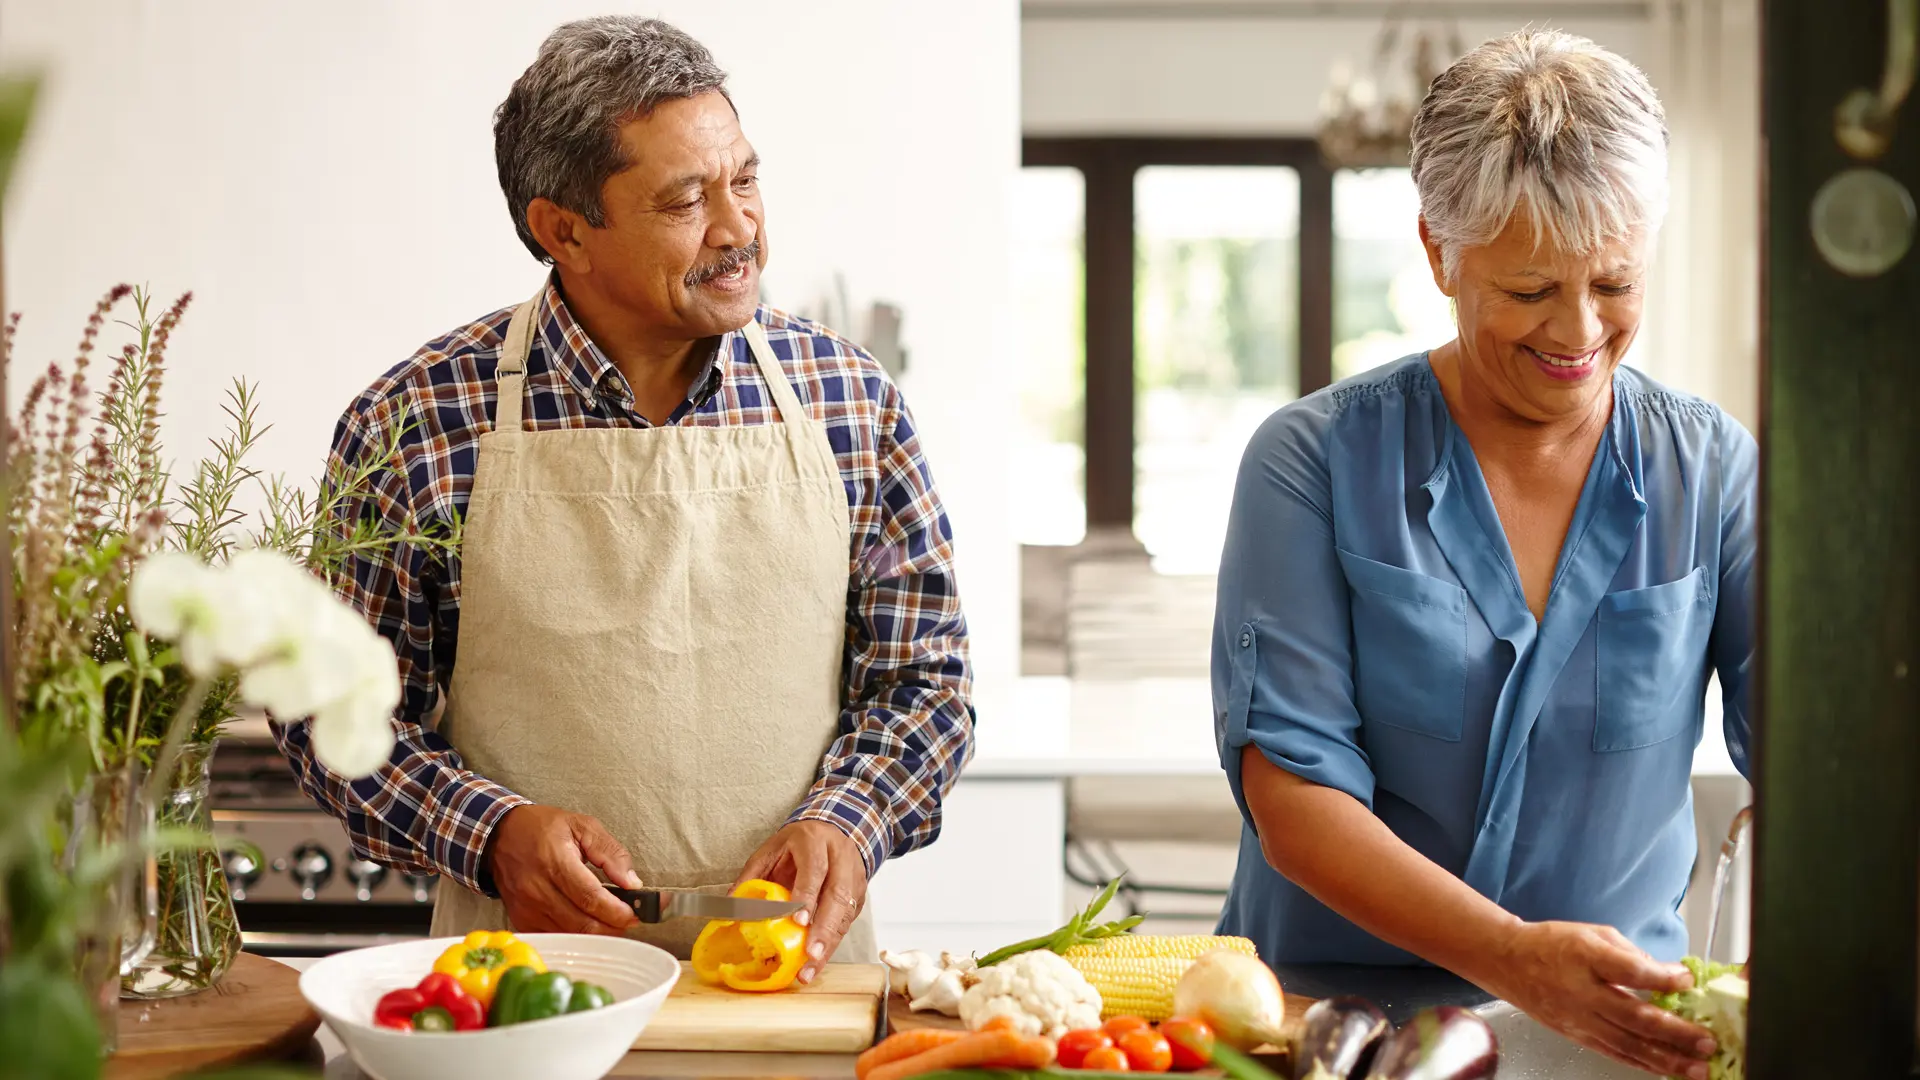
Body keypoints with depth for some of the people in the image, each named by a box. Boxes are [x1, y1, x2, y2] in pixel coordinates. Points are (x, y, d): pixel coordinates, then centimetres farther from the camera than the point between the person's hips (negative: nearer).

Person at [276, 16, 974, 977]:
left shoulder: (851, 401, 4)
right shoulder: (413, 425, -3)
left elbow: (922, 674, 10)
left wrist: (844, 821, -9)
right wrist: (491, 832, -12)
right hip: (529, 980, -1)